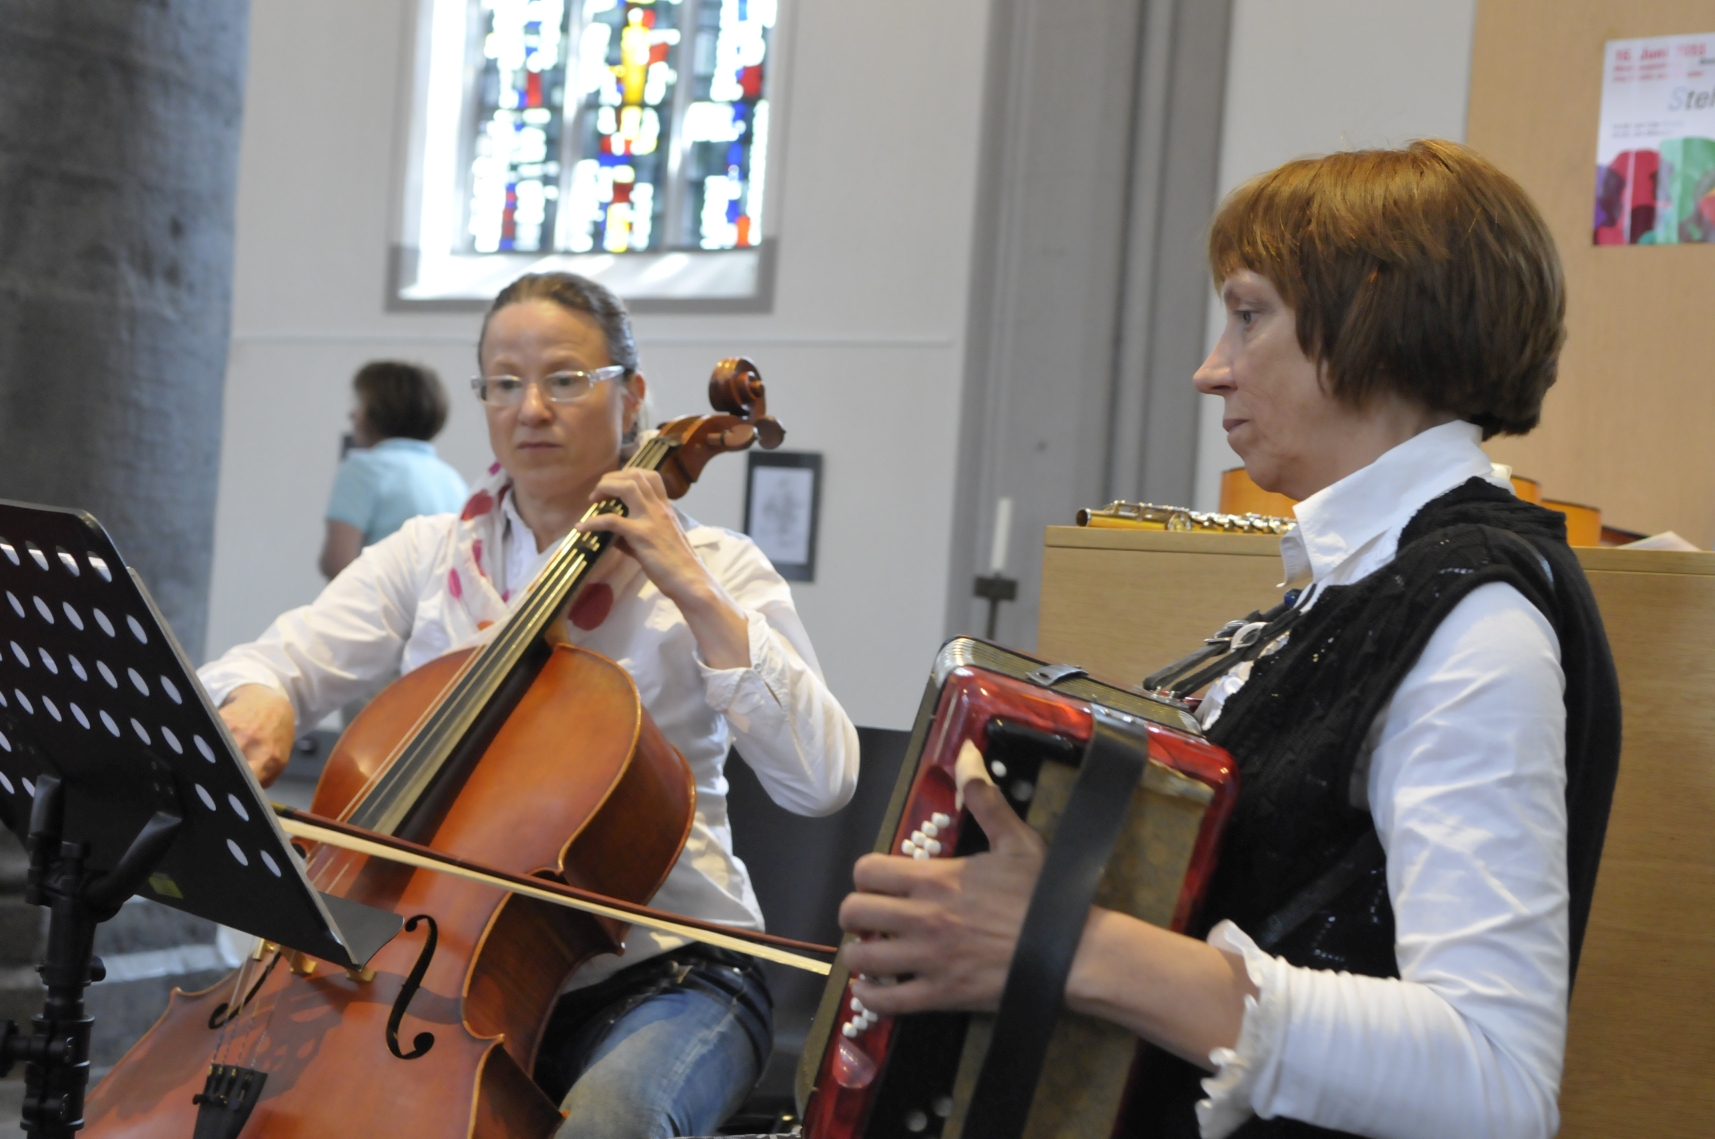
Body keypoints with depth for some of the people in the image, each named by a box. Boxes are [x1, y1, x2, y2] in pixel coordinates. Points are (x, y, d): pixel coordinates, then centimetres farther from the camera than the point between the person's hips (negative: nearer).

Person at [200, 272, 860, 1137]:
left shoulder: (710, 570, 0)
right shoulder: (429, 557, 9)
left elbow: (823, 781, -13)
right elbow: (268, 665, -2)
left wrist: (696, 594, -17)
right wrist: (254, 700, -26)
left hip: (658, 976, -3)